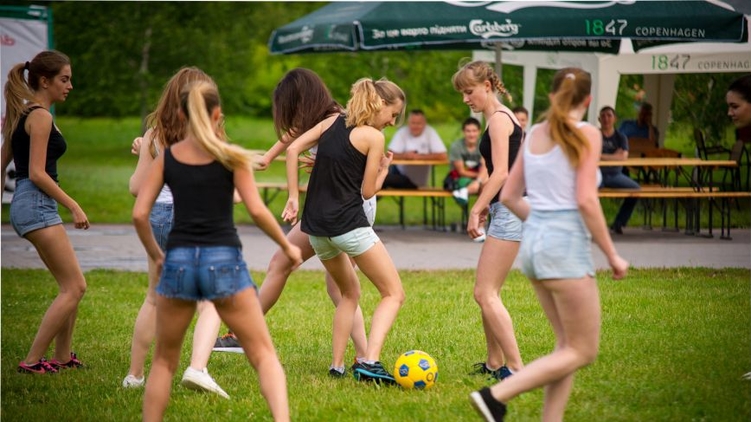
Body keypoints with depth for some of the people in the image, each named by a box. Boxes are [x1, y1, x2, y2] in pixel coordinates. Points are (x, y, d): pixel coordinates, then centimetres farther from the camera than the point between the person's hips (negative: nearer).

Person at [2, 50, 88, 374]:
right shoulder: (40, 116, -12)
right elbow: (37, 174, -18)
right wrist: (74, 206, -16)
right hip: (37, 204, -10)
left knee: (72, 286, 15)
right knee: (73, 288, -9)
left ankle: (62, 357, 20)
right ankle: (32, 361, -10)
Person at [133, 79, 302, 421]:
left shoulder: (165, 158, 6)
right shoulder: (231, 157, 1)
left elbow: (139, 215, 1)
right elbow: (256, 210, -6)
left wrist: (155, 255, 15)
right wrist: (287, 246, 8)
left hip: (178, 261, 2)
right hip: (224, 261, -2)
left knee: (164, 361, 17)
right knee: (263, 354, 3)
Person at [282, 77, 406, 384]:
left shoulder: (333, 122, 11)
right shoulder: (373, 137, -6)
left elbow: (293, 149, 5)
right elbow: (368, 191, -4)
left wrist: (293, 197, 7)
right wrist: (384, 168, 14)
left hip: (316, 227, 7)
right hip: (349, 225, -7)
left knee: (349, 293, 25)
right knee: (393, 293, 1)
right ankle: (369, 361, -17)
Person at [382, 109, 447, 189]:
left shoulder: (430, 132, -9)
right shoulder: (402, 132, -6)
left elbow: (443, 156, -16)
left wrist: (419, 156, -20)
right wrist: (405, 155, -31)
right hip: (400, 172, 1)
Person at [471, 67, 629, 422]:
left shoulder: (534, 134, 11)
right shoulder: (586, 134, -9)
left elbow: (509, 197, 13)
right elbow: (585, 200, -16)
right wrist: (612, 255, -10)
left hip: (533, 241, 8)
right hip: (567, 245, -8)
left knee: (568, 345, 16)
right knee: (583, 351, 1)